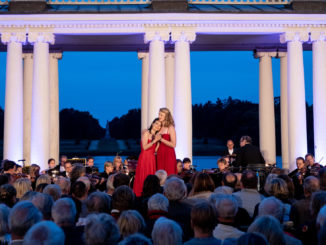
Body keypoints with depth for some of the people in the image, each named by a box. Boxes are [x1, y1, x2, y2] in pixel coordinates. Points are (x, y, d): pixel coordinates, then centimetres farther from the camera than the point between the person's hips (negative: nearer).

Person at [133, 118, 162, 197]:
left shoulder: (156, 135, 16)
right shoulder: (146, 133, -4)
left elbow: (155, 150, 11)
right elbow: (144, 147, -12)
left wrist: (158, 140, 3)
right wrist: (154, 141, -16)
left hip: (152, 159, 6)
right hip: (145, 157, -6)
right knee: (143, 178, -6)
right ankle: (140, 195, -3)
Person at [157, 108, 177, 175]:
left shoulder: (170, 128, -6)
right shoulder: (159, 127, 12)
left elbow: (173, 144, -14)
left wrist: (161, 139, -14)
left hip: (168, 155, -6)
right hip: (160, 155, 6)